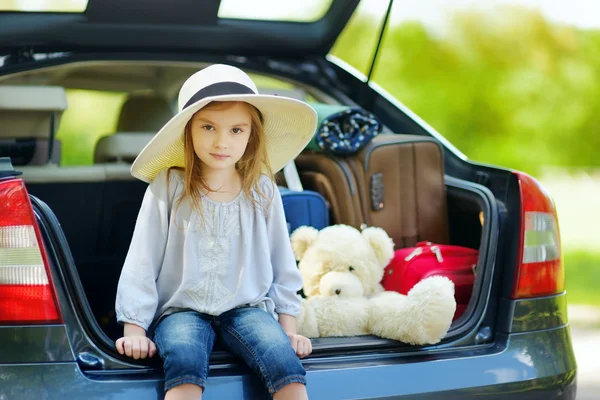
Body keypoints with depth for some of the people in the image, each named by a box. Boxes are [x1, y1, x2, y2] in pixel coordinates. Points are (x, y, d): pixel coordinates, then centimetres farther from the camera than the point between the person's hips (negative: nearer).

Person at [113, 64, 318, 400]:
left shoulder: (263, 191, 5)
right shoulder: (168, 187, -2)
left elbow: (282, 264, 13)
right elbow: (141, 263, -1)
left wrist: (289, 329, 9)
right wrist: (134, 330, -5)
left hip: (247, 307, 2)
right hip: (182, 309, -2)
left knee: (285, 360, -30)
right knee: (186, 361, -37)